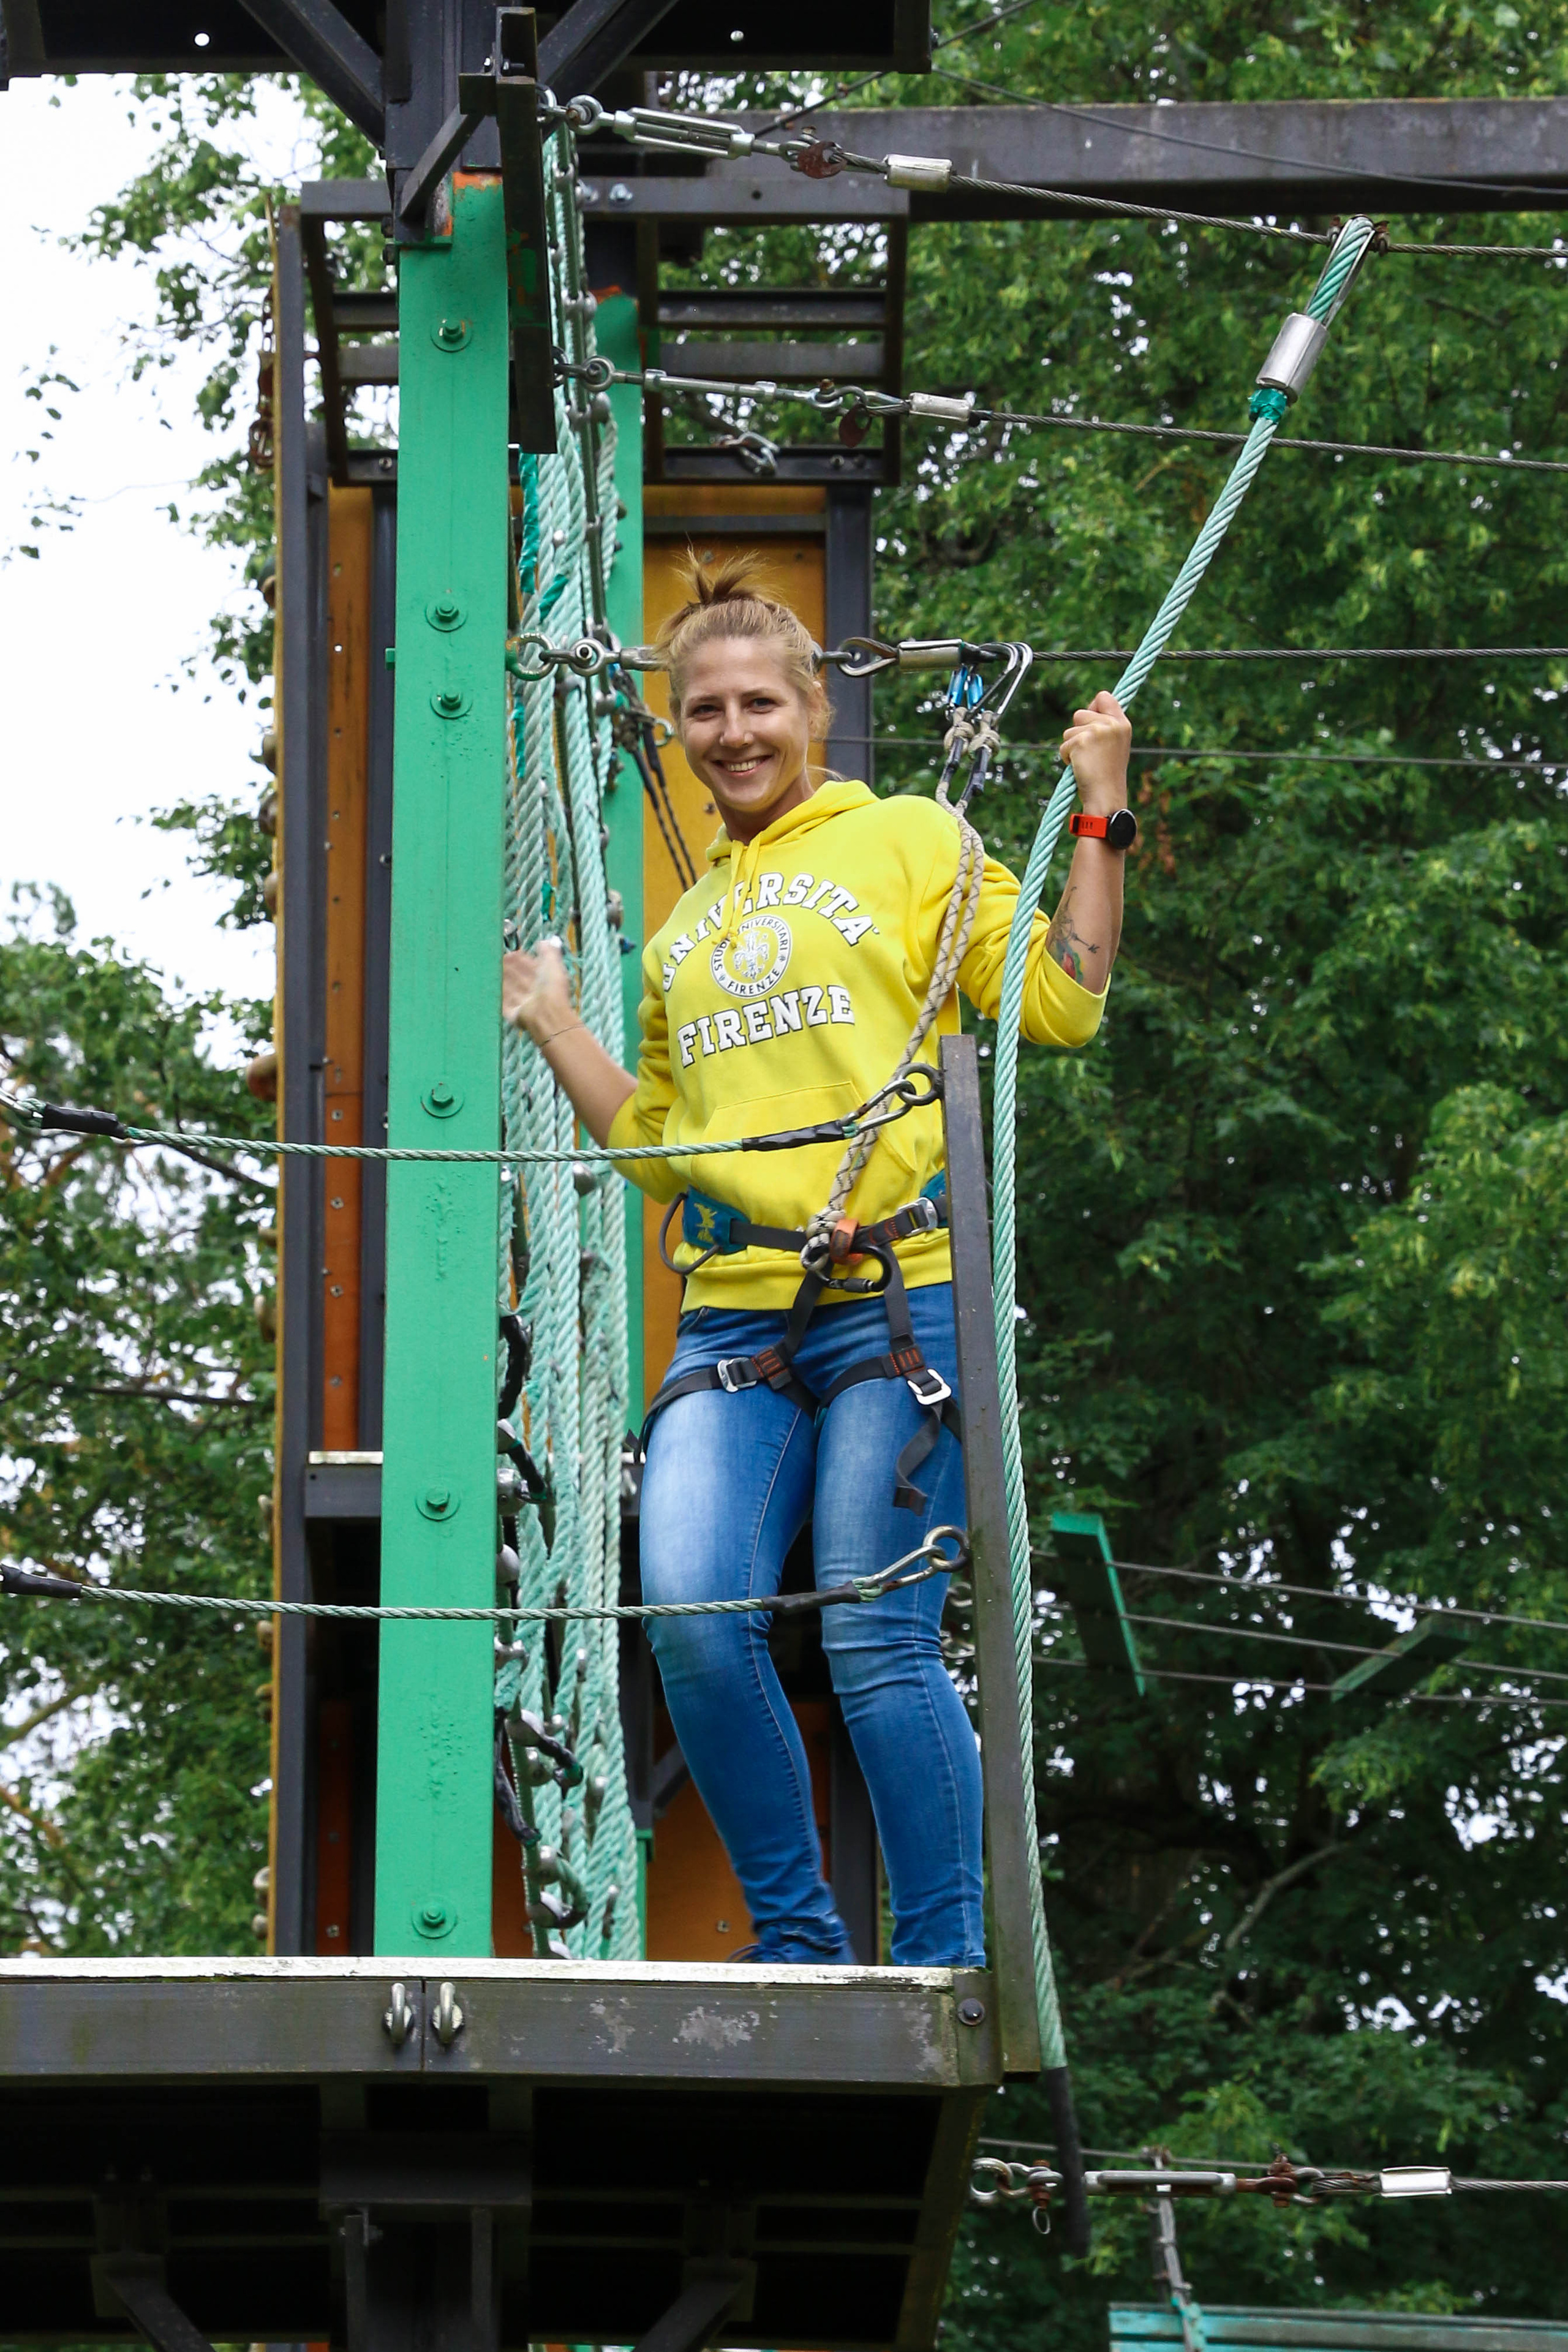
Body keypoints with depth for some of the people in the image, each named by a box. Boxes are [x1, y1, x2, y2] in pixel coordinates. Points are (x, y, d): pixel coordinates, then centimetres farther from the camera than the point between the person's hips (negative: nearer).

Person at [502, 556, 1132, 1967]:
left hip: (896, 1296, -4)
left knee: (881, 1644, -10)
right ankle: (795, 1937, 1)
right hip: (730, 1317, 5)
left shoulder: (907, 842, 9)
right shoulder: (685, 930, 24)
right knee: (692, 1609, -14)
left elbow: (1064, 1004, 2)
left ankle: (948, 1965, 1)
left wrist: (1096, 817, -1)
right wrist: (554, 1027, 28)